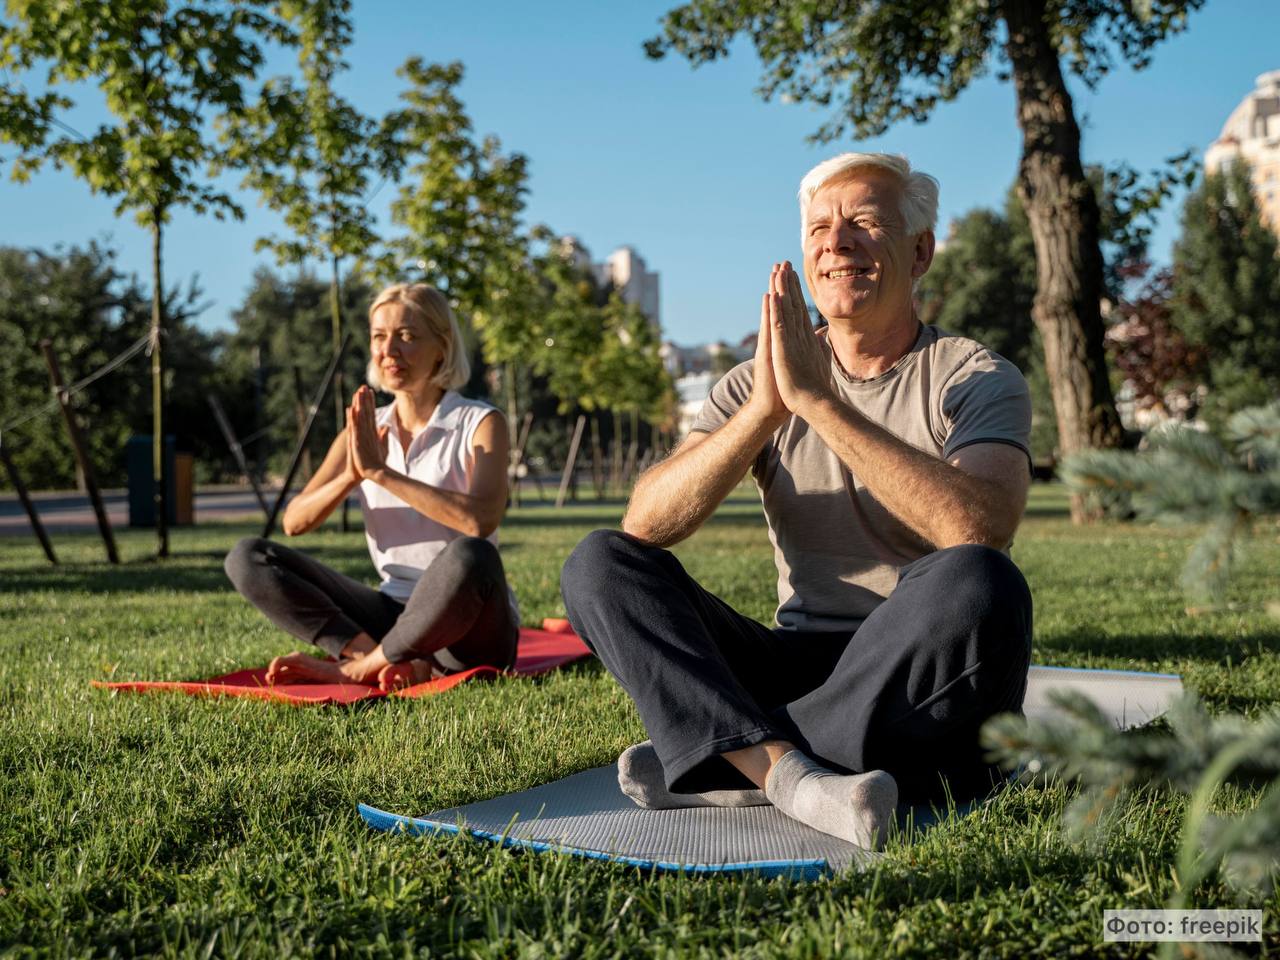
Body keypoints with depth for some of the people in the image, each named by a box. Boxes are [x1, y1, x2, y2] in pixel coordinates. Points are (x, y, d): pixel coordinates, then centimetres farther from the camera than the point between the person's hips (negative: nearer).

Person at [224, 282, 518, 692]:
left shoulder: (481, 424, -6)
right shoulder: (365, 433, 8)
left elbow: (480, 520, -25)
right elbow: (295, 522, -2)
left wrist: (380, 472, -25)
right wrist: (352, 475, -20)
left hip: (471, 628, -5)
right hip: (395, 615, 5)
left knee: (469, 557, -39)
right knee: (247, 558, -7)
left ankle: (357, 667, -16)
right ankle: (394, 662, -21)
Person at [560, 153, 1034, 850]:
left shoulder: (975, 379, -1)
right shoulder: (757, 384, 9)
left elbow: (979, 529, -24)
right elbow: (644, 526, -7)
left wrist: (818, 400, -24)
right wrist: (766, 409, -20)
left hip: (926, 689, -3)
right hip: (801, 672, 3)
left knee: (978, 584, -35)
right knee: (599, 562, -11)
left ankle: (726, 759, -22)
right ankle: (788, 771, -33)